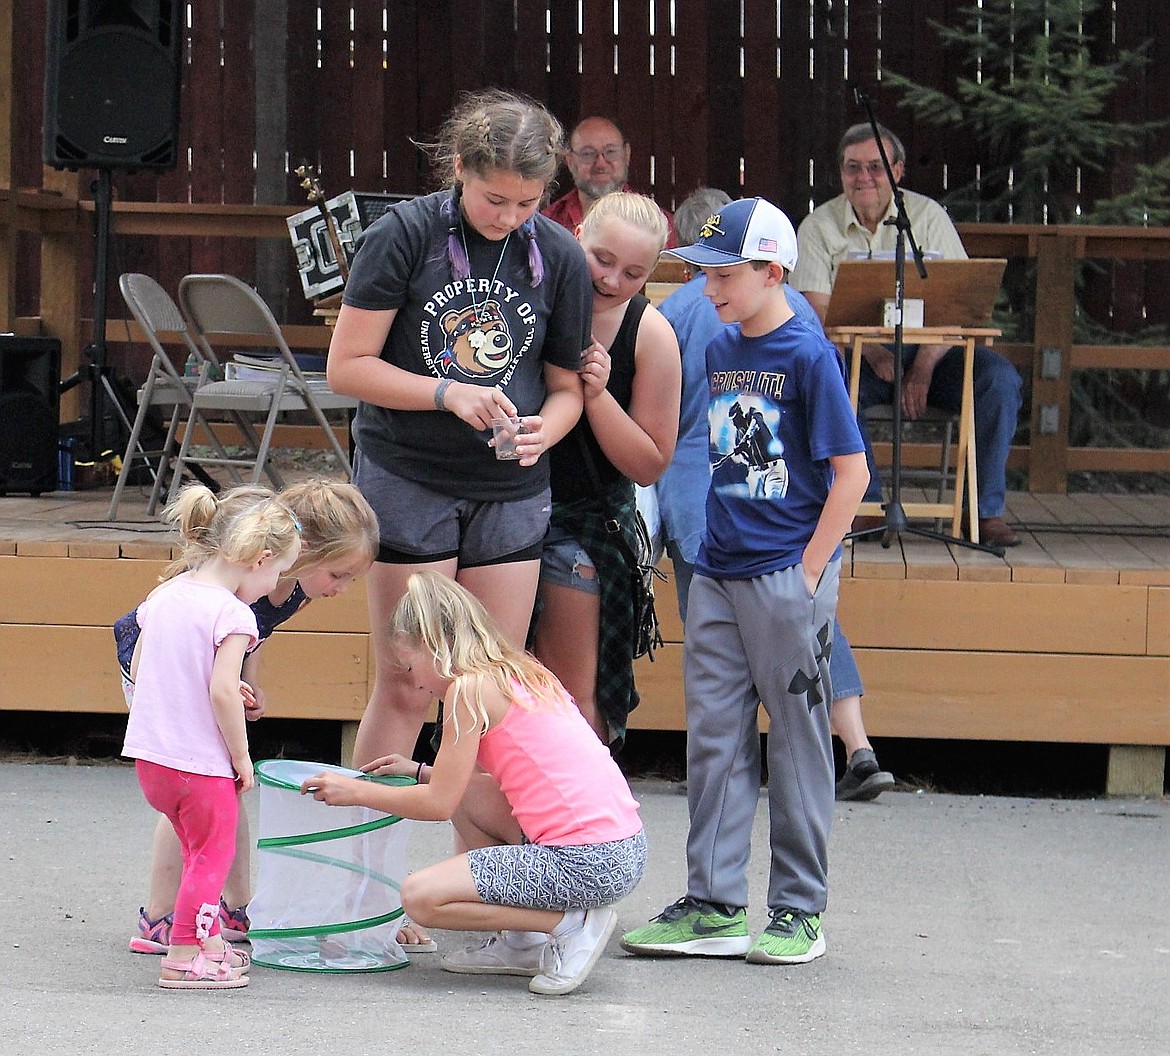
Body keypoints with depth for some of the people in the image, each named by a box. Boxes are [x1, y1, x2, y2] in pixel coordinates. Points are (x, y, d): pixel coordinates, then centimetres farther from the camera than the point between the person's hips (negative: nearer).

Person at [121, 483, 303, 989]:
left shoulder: (163, 596, 7)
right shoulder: (232, 614, -17)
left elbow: (137, 669, 12)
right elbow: (222, 692, -24)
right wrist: (241, 757, -11)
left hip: (149, 754, 8)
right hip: (202, 759, -8)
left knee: (202, 849, 23)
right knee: (212, 853, 7)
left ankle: (208, 938, 32)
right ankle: (184, 957, 7)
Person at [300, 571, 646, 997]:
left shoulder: (470, 687, -7)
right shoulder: (521, 673, 18)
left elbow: (439, 802, -5)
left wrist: (357, 792, 8)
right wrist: (421, 771, 29)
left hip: (584, 863, -9)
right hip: (625, 848, 9)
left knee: (421, 896, -4)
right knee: (467, 795, 23)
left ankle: (570, 925, -4)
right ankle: (519, 944, 17)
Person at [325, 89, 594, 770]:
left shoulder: (559, 257, 0)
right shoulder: (405, 235, -9)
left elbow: (567, 385, 9)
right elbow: (348, 365, -8)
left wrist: (543, 432, -14)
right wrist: (449, 393, -21)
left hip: (511, 490, 3)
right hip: (409, 478, -3)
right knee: (405, 691, -3)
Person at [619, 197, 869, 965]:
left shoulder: (808, 355, -9)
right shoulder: (720, 351, 10)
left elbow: (851, 474, -10)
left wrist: (810, 573, -13)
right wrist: (714, 551, 12)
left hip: (787, 576, -7)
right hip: (718, 576, 7)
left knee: (797, 742, 2)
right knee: (714, 739, 7)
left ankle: (800, 909, 10)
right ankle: (714, 905, 12)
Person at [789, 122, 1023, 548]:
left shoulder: (928, 216, 4)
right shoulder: (818, 226, 4)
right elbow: (816, 310, -6)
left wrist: (925, 365, -19)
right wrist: (872, 351, -23)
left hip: (926, 351, 1)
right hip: (856, 355, -1)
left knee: (999, 378, -25)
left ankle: (988, 510, -16)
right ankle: (868, 507, -26)